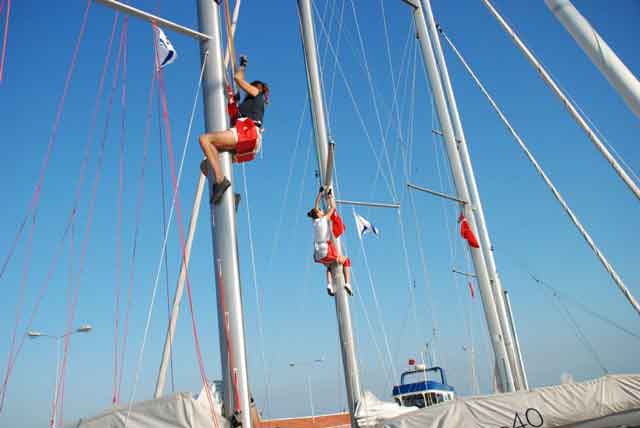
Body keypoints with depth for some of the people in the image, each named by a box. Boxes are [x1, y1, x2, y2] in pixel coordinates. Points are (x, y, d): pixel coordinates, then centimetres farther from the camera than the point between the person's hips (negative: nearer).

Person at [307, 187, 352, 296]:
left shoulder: (314, 221, 12)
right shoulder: (324, 219, -3)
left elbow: (316, 206, 24)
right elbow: (333, 207, 7)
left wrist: (320, 193, 30)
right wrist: (330, 196, 19)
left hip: (318, 255, 6)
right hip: (327, 251, -6)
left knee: (329, 266, 34)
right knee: (346, 261, 17)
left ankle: (329, 285, 10)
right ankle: (347, 283, 0)